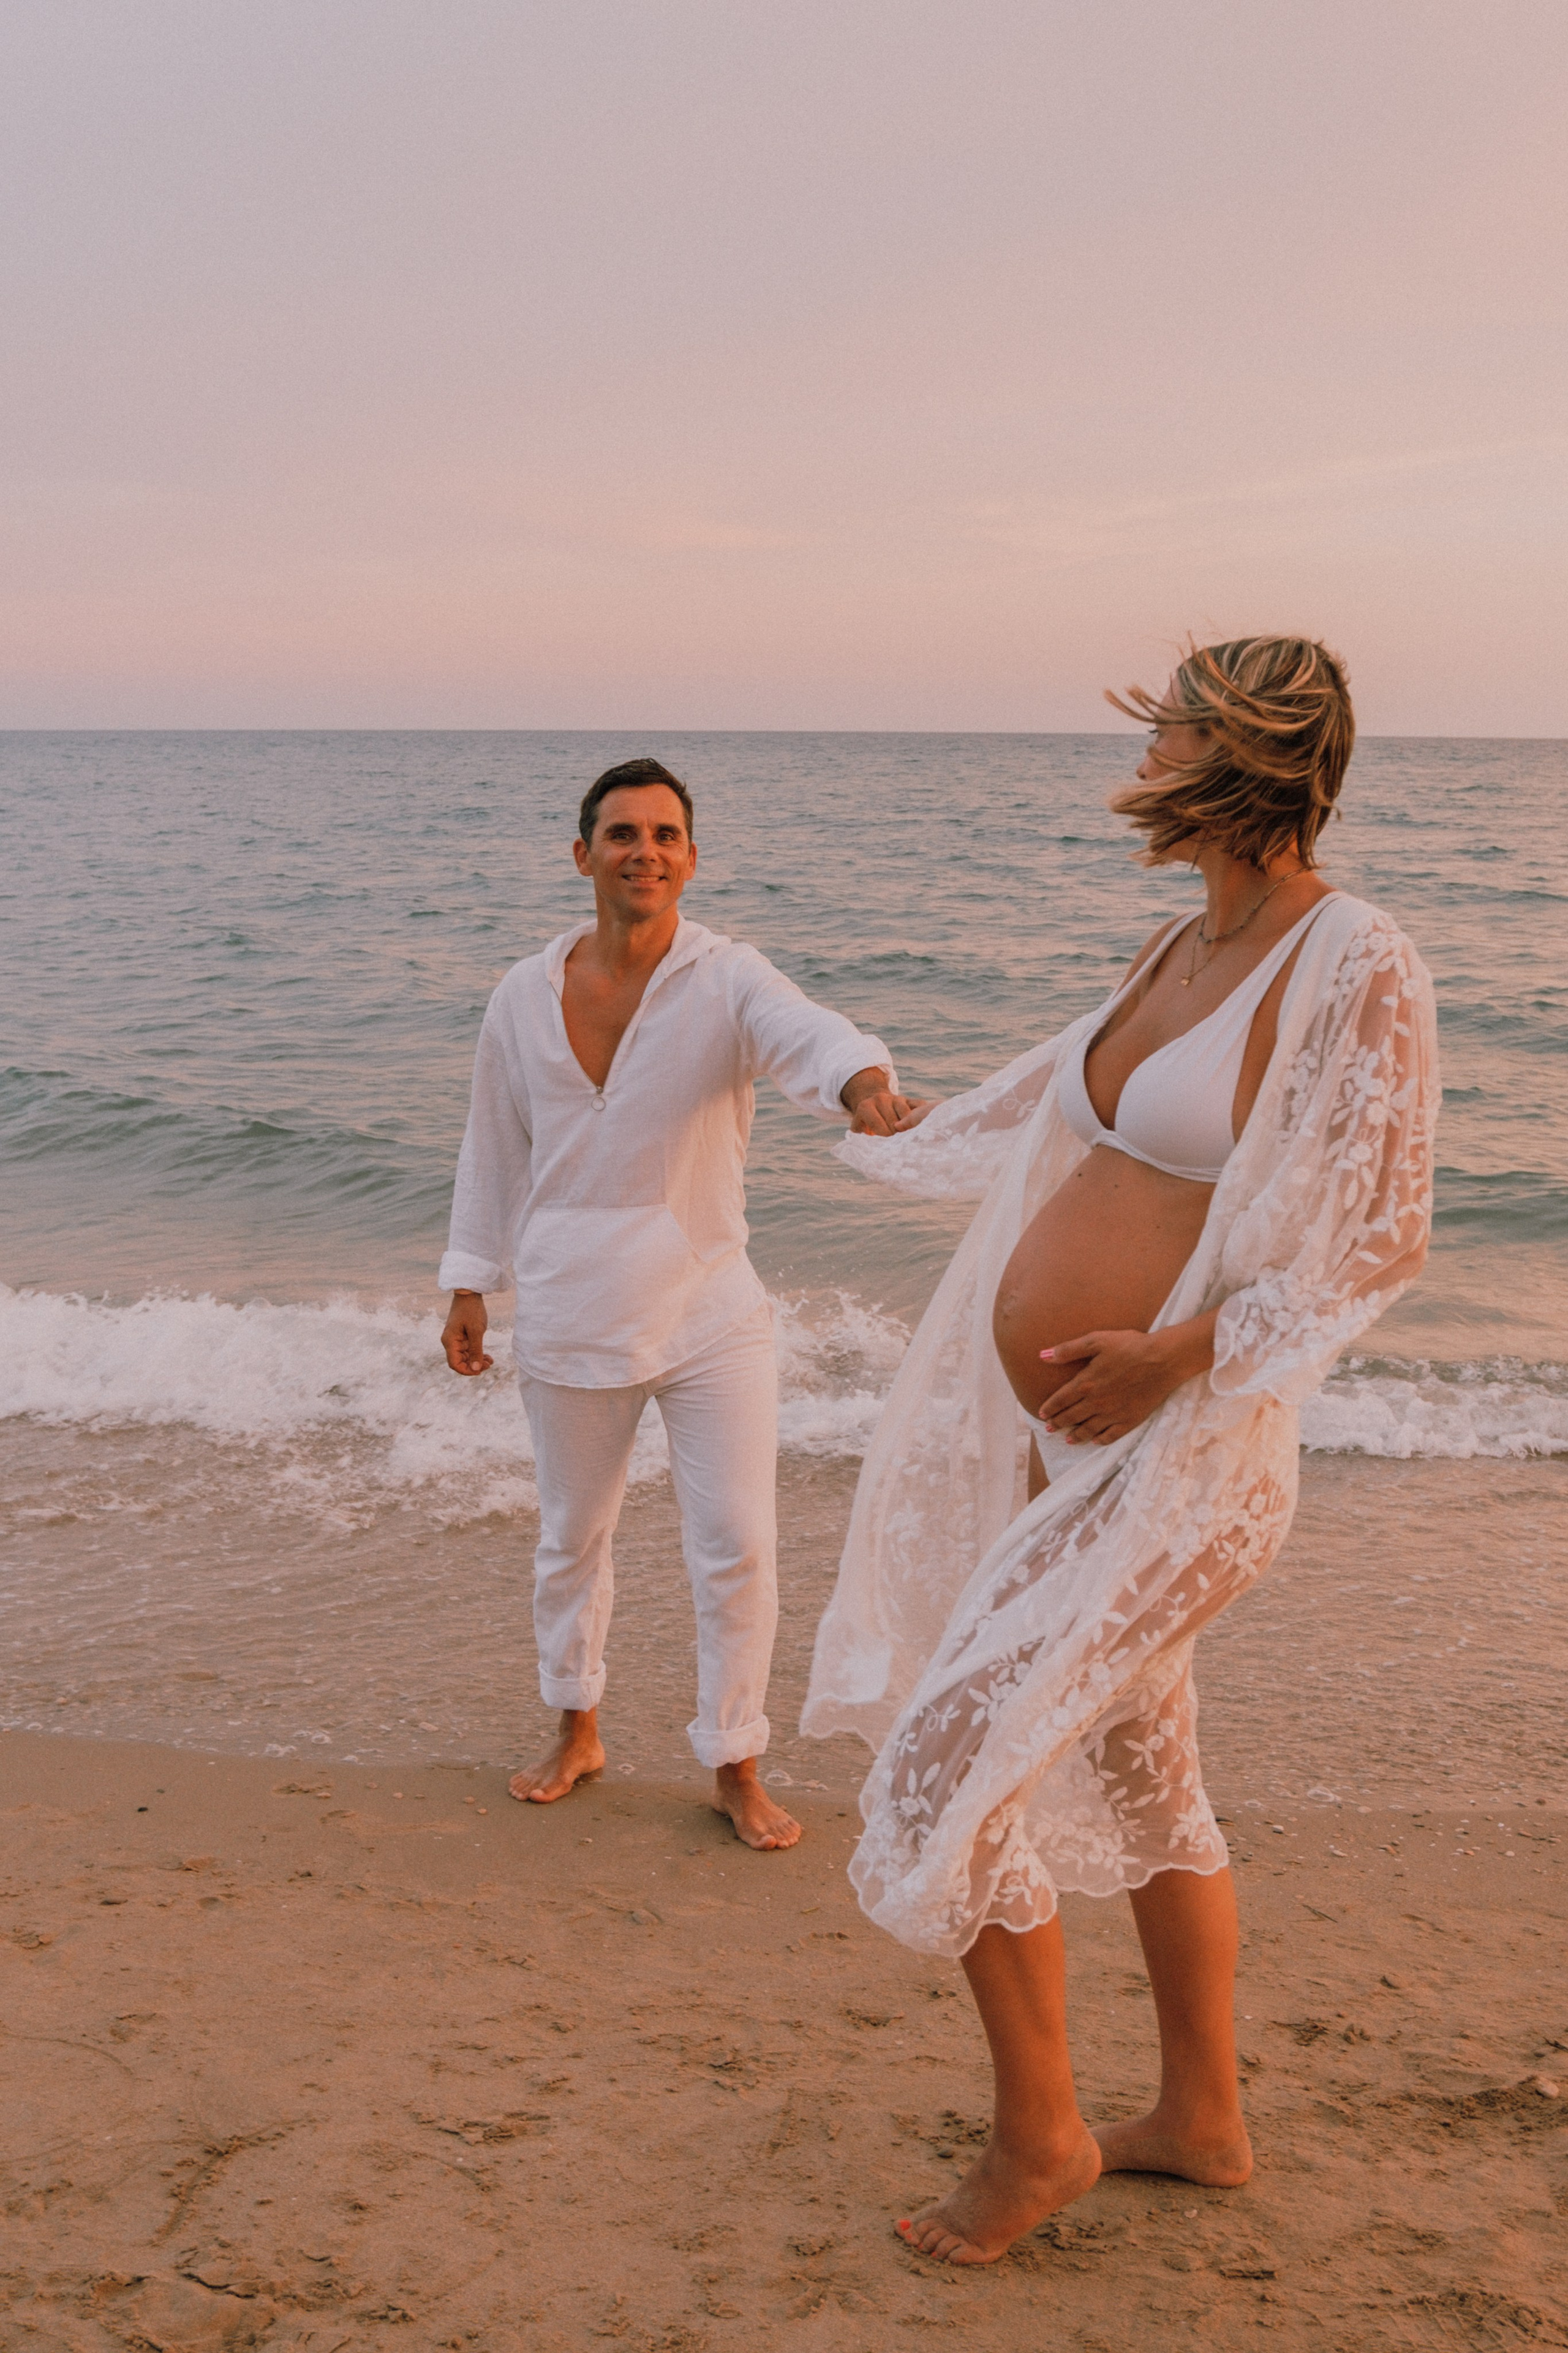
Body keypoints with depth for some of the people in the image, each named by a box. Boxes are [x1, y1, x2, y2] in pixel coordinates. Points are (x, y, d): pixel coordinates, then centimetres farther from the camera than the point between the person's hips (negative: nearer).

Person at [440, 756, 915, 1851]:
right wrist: (470, 1285, 11)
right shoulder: (526, 997, 0)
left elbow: (810, 1033, -33)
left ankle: (736, 1767, 20)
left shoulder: (726, 981, -11)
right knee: (572, 1536, 17)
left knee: (738, 1545, -1)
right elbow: (496, 1148, 10)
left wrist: (866, 1084, -55)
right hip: (572, 1315, 2)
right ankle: (578, 1731, 39)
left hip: (710, 1310, -2)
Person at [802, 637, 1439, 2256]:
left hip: (1172, 1459, -8)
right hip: (1066, 1439, 8)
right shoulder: (1184, 948, 8)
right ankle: (1203, 2119, 37)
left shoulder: (1354, 967, -17)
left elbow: (1377, 1242, -16)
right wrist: (909, 1134, 43)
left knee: (945, 1765, -7)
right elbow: (1075, 1099, 27)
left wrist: (1181, 1352, -28)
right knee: (1142, 1783, 19)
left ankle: (1038, 2135, 15)